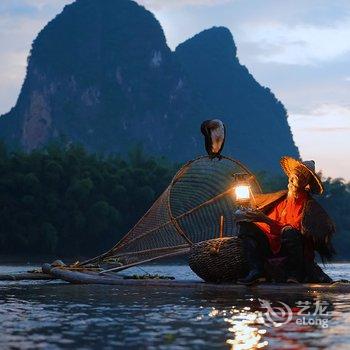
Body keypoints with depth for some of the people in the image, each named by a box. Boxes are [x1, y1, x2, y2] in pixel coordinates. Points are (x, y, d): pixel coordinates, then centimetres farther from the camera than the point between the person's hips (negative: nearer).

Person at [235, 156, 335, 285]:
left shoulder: (309, 204, -9)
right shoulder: (282, 196, 11)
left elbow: (295, 229, -21)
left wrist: (266, 220, -25)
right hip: (274, 243, 7)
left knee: (289, 232, -37)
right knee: (247, 226, -8)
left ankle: (294, 275, -23)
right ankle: (256, 271, -27)